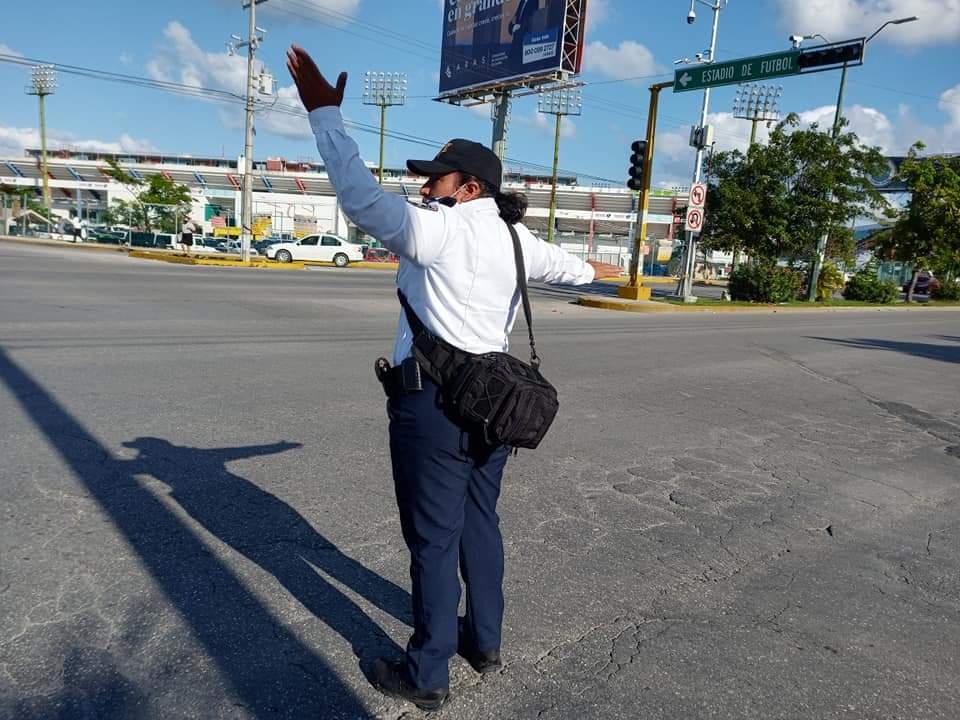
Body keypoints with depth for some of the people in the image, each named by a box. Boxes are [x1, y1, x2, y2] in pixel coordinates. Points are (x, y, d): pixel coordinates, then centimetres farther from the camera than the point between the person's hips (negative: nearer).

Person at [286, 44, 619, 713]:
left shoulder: (433, 229, -10)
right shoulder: (516, 239, 12)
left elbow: (360, 193, -11)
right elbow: (561, 262, 30)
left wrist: (325, 113, -2)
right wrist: (595, 270, 53)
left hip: (433, 402, -7)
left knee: (433, 539, 3)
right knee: (481, 524, 20)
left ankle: (427, 675, 19)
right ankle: (485, 640, 37)